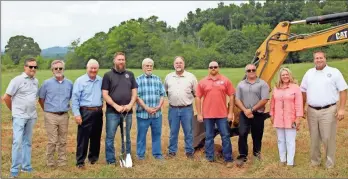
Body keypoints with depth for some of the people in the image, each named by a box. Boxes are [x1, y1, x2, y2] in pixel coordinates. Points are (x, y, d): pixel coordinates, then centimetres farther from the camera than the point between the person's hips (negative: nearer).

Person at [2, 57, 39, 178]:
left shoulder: (36, 81, 7)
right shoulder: (17, 80, -10)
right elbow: (6, 97, -7)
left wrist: (31, 109, 9)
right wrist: (14, 110, 3)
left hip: (32, 116, 6)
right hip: (19, 116, -5)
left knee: (27, 142, 12)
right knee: (17, 142, -8)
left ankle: (26, 166, 21)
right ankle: (14, 170, 0)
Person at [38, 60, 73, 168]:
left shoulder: (69, 83, 4)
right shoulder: (47, 83, -1)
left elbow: (72, 98, 16)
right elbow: (41, 100, 9)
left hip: (64, 115, 2)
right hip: (51, 116, -2)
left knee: (62, 141, 9)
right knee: (52, 141, -2)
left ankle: (62, 162, 18)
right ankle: (50, 162, 11)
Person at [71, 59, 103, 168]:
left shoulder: (101, 80, 8)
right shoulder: (80, 81, -6)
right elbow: (75, 99, -9)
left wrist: (101, 105, 9)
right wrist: (76, 114, -14)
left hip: (98, 112, 5)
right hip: (85, 112, -5)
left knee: (96, 137, 13)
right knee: (83, 138, -2)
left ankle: (93, 157, 28)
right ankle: (80, 161, 5)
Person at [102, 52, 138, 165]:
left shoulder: (130, 74, 10)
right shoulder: (108, 75, 0)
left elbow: (134, 92, 8)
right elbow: (105, 94, -6)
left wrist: (130, 104, -9)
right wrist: (116, 106, -15)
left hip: (127, 112, 3)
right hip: (112, 112, -3)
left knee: (127, 137, 12)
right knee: (110, 137, 1)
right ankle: (111, 161, 10)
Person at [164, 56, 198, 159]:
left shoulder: (191, 77, 1)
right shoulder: (168, 77, 7)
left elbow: (196, 93, 6)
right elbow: (164, 91, 16)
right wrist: (170, 99, 10)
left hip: (187, 109, -2)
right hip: (173, 109, 2)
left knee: (188, 132, 4)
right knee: (173, 132, 9)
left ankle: (189, 151, 15)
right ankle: (172, 151, 20)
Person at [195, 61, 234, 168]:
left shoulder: (225, 80, 2)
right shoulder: (202, 82, 3)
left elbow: (231, 96, 2)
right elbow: (198, 98, 3)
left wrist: (230, 112, -2)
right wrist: (199, 114, -1)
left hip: (222, 114, -1)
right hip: (207, 115, 1)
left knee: (225, 136, 3)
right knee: (209, 137, 9)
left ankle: (228, 159, 13)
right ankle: (209, 159, 20)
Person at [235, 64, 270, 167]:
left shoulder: (262, 84, -3)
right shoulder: (241, 84, 7)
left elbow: (264, 100, -12)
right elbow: (237, 100, 3)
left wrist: (252, 110, -14)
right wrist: (245, 110, -12)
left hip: (258, 114, -1)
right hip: (244, 114, 1)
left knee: (257, 135, 10)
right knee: (242, 134, -11)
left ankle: (257, 152, 33)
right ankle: (242, 156, -2)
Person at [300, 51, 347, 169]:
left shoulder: (334, 72, -2)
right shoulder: (309, 73, 10)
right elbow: (303, 92, 16)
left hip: (328, 110, -4)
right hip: (312, 111, 4)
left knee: (328, 138, 0)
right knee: (314, 138, 12)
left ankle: (330, 162, 14)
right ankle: (315, 160, 25)